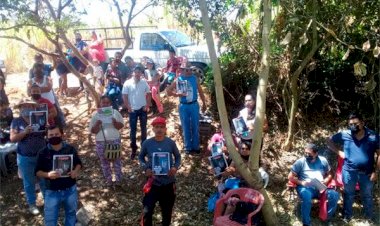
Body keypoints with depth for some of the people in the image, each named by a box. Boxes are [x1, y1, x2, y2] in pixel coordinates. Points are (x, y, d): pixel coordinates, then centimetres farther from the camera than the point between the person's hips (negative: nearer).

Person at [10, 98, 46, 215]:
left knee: (44, 179, 15)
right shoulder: (16, 121, -5)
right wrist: (25, 132, -27)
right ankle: (32, 204, 28)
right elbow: (12, 139, -11)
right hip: (25, 158, -1)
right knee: (29, 182, 12)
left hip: (42, 155, 2)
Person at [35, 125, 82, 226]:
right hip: (52, 192, -1)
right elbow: (37, 172, -3)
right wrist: (48, 174, -23)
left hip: (70, 190, 1)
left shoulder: (71, 149, -6)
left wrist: (76, 171, -14)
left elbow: (78, 163, 8)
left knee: (71, 214, 22)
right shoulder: (43, 153, -9)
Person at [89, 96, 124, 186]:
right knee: (104, 162, 11)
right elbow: (93, 131, -3)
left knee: (117, 160, 10)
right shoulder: (96, 115, -3)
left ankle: (118, 178, 26)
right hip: (101, 142, 0)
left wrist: (115, 122, -20)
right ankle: (108, 179, 27)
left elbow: (121, 126, 0)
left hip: (115, 140, 0)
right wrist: (97, 124, -22)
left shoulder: (115, 112, -1)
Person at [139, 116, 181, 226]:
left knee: (167, 210, 17)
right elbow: (141, 157, 7)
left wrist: (175, 167, -13)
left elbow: (178, 157, 7)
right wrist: (146, 168, -11)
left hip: (168, 182, 1)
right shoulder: (147, 143, -9)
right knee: (147, 211, -2)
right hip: (152, 182, -1)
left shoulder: (171, 143, -8)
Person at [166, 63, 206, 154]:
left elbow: (200, 91, 9)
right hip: (183, 106, -1)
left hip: (194, 105, 1)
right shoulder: (179, 79, -2)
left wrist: (204, 103, 11)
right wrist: (178, 94, -13)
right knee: (186, 128, 7)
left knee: (195, 127, 6)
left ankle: (196, 147, 19)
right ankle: (188, 147, 18)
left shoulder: (194, 78, 1)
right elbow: (168, 90, 1)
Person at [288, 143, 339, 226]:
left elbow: (329, 174, 19)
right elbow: (290, 177, 2)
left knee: (335, 194, -23)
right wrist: (301, 182, -14)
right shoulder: (300, 162, 2)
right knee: (307, 196, -37)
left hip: (320, 188, 3)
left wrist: (326, 181, -4)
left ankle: (328, 219, -2)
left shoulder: (323, 160, 12)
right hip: (306, 188, -3)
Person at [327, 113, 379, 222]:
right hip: (349, 171, 0)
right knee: (348, 195, 17)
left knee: (367, 196, 19)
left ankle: (370, 217, 38)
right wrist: (339, 152, -5)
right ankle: (347, 216, 35)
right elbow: (329, 140, 6)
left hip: (367, 172, 0)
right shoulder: (344, 134, -8)